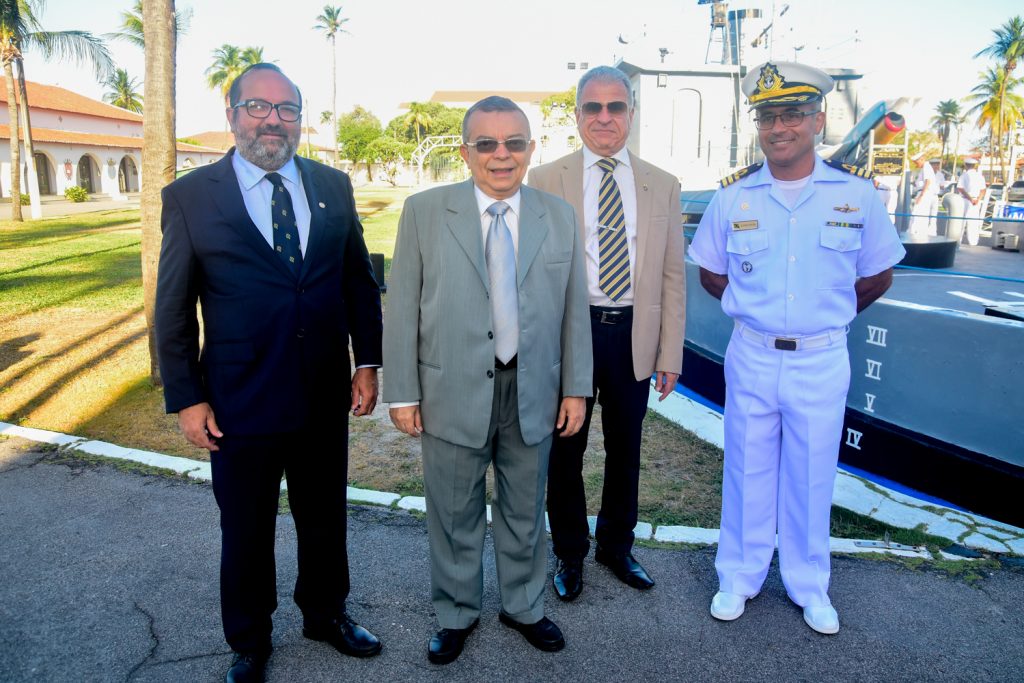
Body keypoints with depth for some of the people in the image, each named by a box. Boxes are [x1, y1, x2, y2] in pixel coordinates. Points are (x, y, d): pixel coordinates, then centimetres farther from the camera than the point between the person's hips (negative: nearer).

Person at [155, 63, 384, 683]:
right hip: (239, 400, -2)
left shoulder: (333, 186, 3)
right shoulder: (190, 196, -5)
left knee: (325, 517, 19)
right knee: (246, 531, 15)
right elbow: (173, 308, -3)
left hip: (326, 397, 3)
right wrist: (186, 398, -6)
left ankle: (326, 613, 44)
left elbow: (360, 279, 7)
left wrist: (368, 362, 1)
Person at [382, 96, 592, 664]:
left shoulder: (559, 216, 3)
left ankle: (523, 607, 40)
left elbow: (573, 309, 5)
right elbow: (402, 308, -4)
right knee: (453, 516, 13)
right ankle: (456, 615, 36)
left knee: (525, 512, 18)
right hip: (453, 395, -2)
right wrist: (403, 392, -6)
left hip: (533, 395, 2)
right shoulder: (424, 212, -4)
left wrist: (576, 387, 3)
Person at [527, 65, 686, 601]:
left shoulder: (662, 186, 6)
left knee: (625, 450, 16)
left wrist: (670, 355, 1)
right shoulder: (545, 180, -1)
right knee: (564, 451, 11)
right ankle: (569, 553, 33)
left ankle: (615, 546, 39)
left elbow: (673, 278, 5)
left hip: (634, 336, 2)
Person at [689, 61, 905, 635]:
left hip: (823, 361, 0)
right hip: (752, 357, 1)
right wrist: (753, 310, 8)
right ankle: (739, 577, 31)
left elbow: (878, 276, 8)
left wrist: (826, 318, 12)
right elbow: (712, 272, 11)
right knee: (747, 473, 12)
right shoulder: (733, 196, -3)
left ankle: (809, 586, 33)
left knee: (812, 478, 12)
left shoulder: (858, 193, -4)